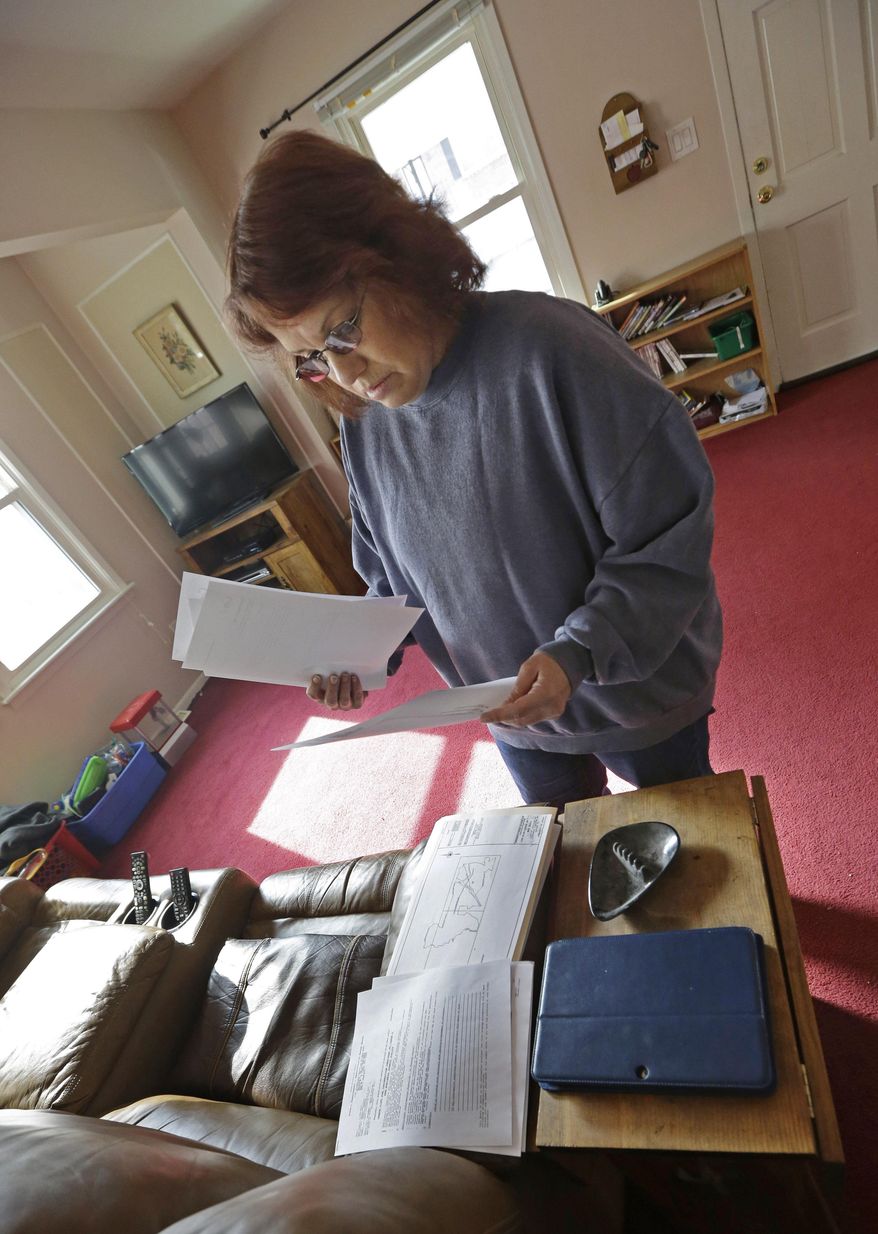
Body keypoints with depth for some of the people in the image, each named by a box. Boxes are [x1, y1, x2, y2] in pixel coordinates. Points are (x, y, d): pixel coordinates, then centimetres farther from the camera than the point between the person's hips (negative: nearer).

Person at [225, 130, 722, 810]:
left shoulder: (546, 349, -28)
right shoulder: (365, 421, -8)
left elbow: (671, 534, -24)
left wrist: (578, 652, -34)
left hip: (640, 692, -4)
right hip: (515, 711, 5)